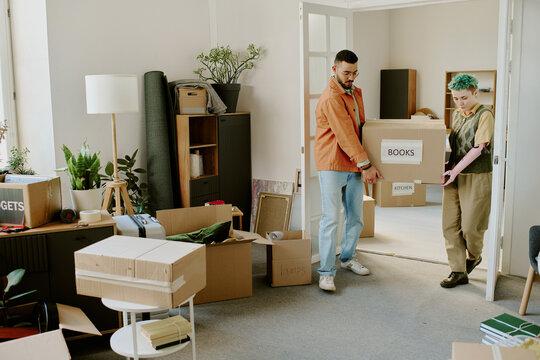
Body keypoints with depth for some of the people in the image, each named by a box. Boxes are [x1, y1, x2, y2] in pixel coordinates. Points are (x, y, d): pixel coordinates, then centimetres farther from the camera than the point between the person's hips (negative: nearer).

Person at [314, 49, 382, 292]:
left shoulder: (355, 93, 13)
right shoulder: (331, 98, -17)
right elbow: (345, 135, -20)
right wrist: (366, 164, -19)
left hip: (354, 165, 9)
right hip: (332, 165, -8)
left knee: (355, 216, 16)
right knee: (331, 218, -7)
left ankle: (348, 257, 35)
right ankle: (326, 272, 0)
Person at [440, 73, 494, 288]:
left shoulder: (485, 115, -9)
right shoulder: (457, 114, 12)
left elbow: (478, 148, -16)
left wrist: (456, 170, -22)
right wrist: (449, 168, 6)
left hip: (476, 177, -6)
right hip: (454, 175, 7)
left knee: (471, 226, 0)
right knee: (450, 225, 3)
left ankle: (474, 256, 32)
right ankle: (458, 271, 13)